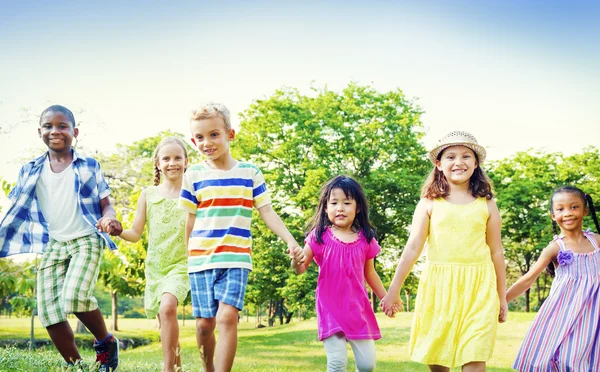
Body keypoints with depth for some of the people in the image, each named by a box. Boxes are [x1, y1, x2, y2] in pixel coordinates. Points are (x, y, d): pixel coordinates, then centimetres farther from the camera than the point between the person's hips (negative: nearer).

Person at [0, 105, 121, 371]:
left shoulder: (89, 166, 4)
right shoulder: (30, 171, 9)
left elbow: (105, 203, 5)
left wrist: (109, 219, -17)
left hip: (86, 240, -3)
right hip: (52, 244, 4)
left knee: (75, 297, -26)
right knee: (48, 312, -4)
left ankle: (106, 342, 1)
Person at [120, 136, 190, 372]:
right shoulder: (148, 195, 4)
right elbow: (136, 234, 5)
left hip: (181, 264, -4)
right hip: (154, 266, 4)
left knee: (168, 307, -29)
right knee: (166, 323, 13)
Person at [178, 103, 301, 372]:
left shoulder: (250, 173, 4)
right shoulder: (194, 175, 4)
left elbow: (267, 212, 4)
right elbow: (190, 221, 8)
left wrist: (290, 241, -8)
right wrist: (187, 258, 8)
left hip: (236, 258, -1)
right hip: (201, 259, 1)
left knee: (227, 315, -18)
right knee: (204, 323, 5)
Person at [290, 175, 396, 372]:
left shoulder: (366, 239, 3)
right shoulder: (319, 236, -4)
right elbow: (301, 269, -2)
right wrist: (296, 261, -24)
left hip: (358, 309, 3)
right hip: (330, 309, -2)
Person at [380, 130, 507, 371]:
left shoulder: (487, 205, 7)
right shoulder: (429, 203, 4)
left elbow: (496, 253, 11)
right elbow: (413, 248, 0)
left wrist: (502, 297, 13)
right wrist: (394, 290, -3)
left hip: (478, 289, 0)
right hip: (438, 287, 0)